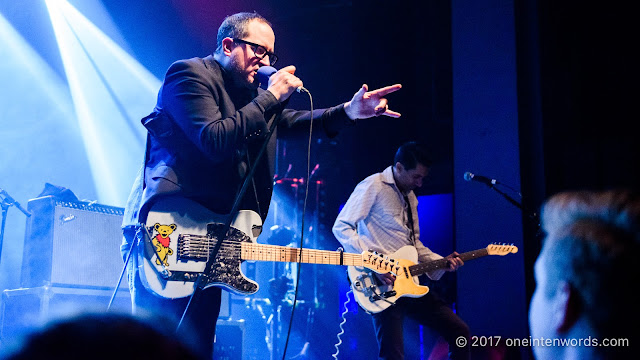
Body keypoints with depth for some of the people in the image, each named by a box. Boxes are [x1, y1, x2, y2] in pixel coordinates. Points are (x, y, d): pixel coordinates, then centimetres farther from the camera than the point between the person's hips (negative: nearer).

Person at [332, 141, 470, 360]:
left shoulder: (410, 197, 19)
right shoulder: (374, 187, -8)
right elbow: (342, 227, -15)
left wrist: (442, 262, 7)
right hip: (383, 286, -8)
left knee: (459, 331, 6)